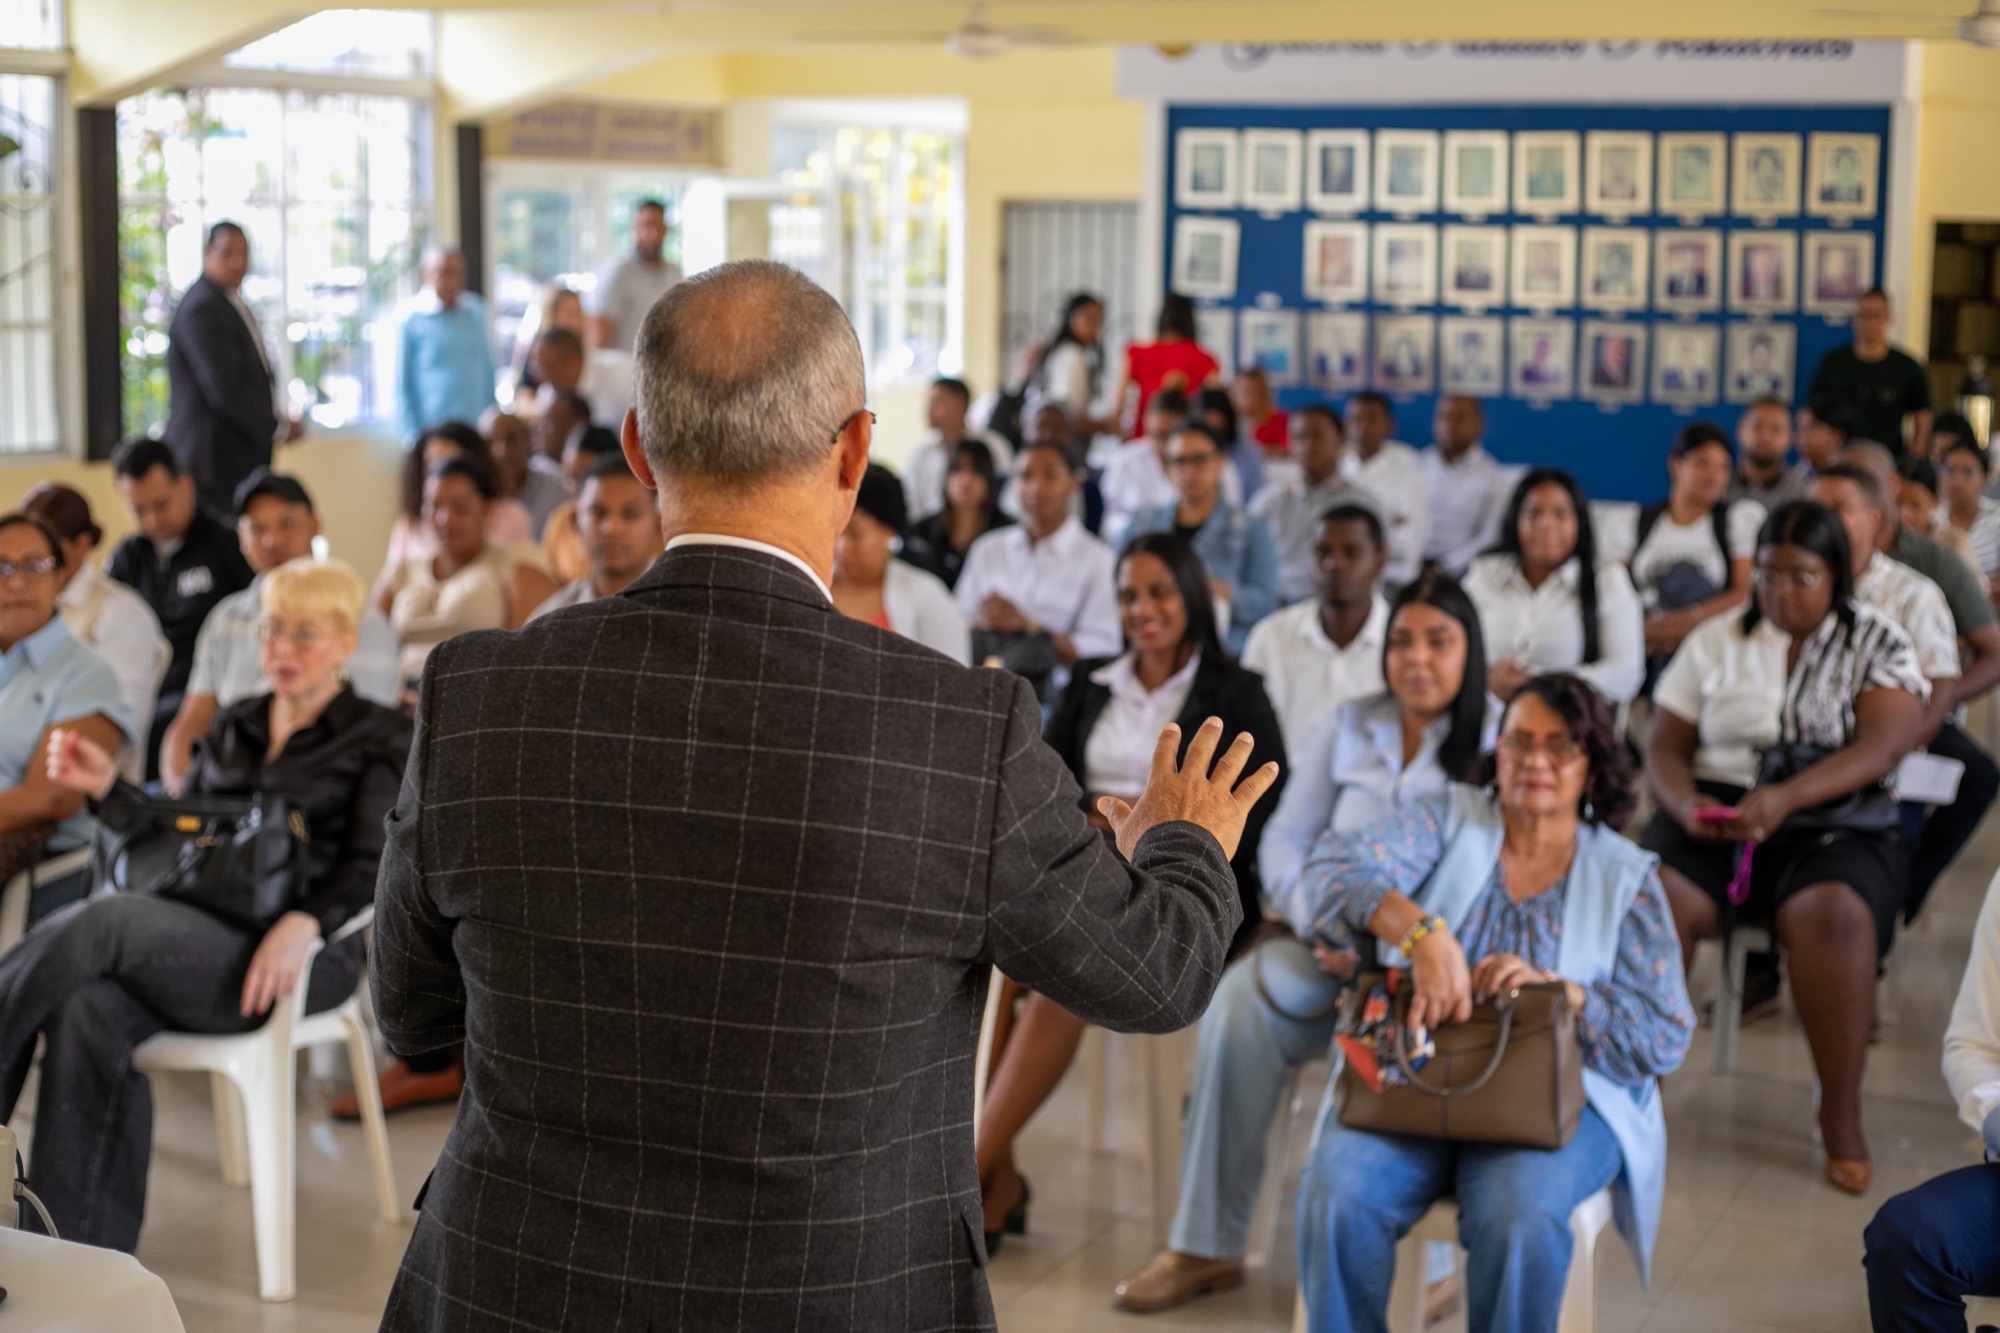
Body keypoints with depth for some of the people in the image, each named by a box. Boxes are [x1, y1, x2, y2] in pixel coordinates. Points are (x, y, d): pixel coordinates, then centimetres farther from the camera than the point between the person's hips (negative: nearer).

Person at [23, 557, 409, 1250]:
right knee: (88, 1009, -29)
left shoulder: (380, 738, 8)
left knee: (109, 916, -31)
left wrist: (303, 923, -23)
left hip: (304, 958, -5)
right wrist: (110, 788, 5)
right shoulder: (232, 728, 25)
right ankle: (85, 1263, -30)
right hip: (197, 941, 5)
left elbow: (373, 867, -3)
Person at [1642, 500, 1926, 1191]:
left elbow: (1878, 750, -8)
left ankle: (1841, 1114, -23)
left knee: (1833, 914, -35)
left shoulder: (1878, 643, 6)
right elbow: (1664, 748, 10)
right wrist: (1687, 806, -13)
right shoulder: (1715, 642, 14)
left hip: (1832, 822, -2)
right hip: (1715, 815, 2)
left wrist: (1784, 799, -24)